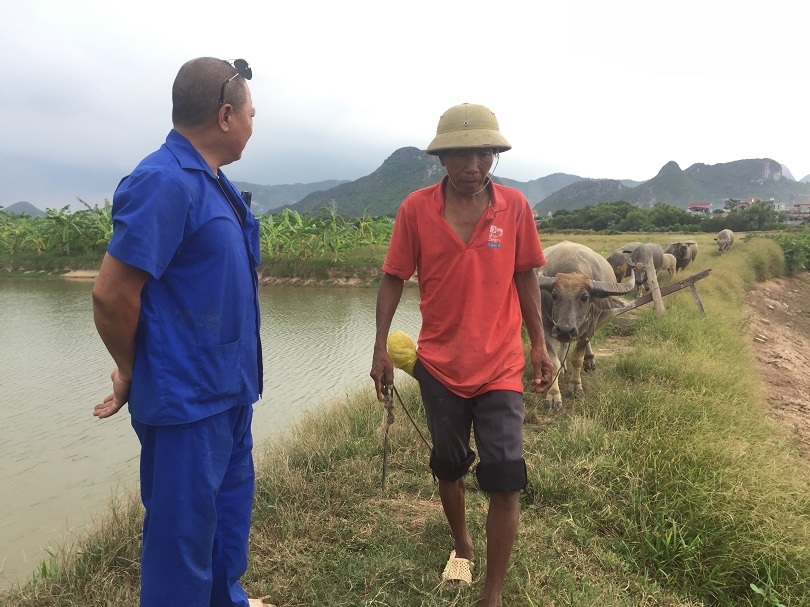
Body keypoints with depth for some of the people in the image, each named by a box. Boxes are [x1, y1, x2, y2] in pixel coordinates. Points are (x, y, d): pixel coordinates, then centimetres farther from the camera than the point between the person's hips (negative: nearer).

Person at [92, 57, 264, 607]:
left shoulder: (210, 180, 9)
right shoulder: (165, 182, -20)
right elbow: (112, 295, -21)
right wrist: (134, 374, -6)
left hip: (228, 390, 9)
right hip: (187, 398, -9)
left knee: (229, 508, 24)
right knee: (183, 531, 9)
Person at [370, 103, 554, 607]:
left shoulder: (515, 206, -6)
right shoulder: (416, 209, -8)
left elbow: (525, 277, 3)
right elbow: (394, 279, -2)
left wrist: (539, 345, 5)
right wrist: (381, 348, -5)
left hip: (500, 366, 0)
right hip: (439, 364, 1)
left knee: (506, 478, -5)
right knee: (448, 465, 19)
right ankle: (462, 546, 47)